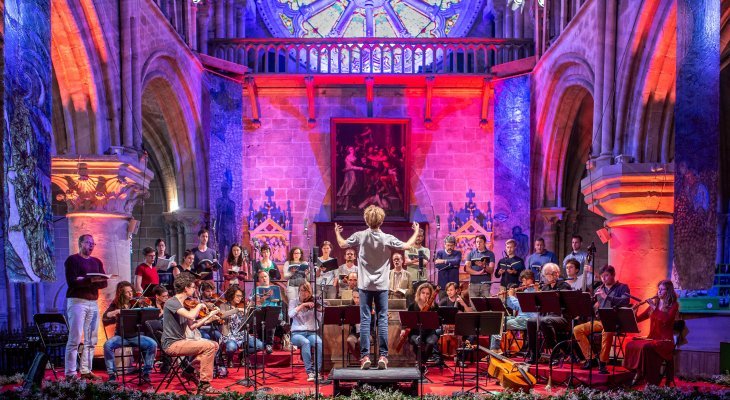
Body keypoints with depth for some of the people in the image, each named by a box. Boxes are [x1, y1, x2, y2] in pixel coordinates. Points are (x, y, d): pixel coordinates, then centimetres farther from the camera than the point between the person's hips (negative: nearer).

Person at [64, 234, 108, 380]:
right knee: (75, 339, -8)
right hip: (77, 301, -6)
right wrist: (90, 280, -22)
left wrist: (91, 281, -9)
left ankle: (86, 370, 10)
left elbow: (104, 283, 9)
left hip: (93, 303, 6)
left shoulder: (97, 262, 18)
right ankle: (70, 373, -6)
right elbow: (71, 282, -11)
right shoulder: (72, 260, 1)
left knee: (91, 340, 4)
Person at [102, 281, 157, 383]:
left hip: (135, 336, 0)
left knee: (153, 344, -25)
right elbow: (105, 318, -8)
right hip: (120, 336, 0)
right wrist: (116, 312, -22)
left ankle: (146, 373, -13)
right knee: (108, 345, -31)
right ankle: (112, 375, -18)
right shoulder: (116, 305, 3)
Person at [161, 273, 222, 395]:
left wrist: (209, 316, 12)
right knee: (209, 346, -20)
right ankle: (204, 385, -16)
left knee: (215, 345, 6)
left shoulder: (184, 304, 14)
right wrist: (199, 305, -13)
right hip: (172, 344, -9)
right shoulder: (171, 302, -15)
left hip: (181, 341, 9)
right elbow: (191, 316, -32)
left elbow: (192, 326, 13)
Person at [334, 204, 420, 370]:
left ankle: (365, 356, 1)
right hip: (381, 286, 0)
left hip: (365, 285, 0)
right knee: (382, 320, 4)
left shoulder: (360, 236, -6)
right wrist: (416, 232, 22)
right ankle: (383, 356, 3)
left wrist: (337, 232, 31)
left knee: (365, 320, 2)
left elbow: (342, 244, 10)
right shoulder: (387, 239, -7)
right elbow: (406, 246, 5)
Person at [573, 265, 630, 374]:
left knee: (606, 332, -39)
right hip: (599, 321, 6)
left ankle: (602, 363, -28)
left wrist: (607, 296, -25)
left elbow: (625, 301, -17)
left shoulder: (622, 287, 3)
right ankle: (591, 359, -8)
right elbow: (594, 305, 24)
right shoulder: (599, 289, 20)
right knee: (577, 329, -11)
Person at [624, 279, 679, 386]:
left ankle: (652, 380, -22)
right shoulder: (654, 304, 15)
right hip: (652, 338, 5)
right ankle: (639, 372, -11)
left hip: (666, 341, -5)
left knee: (646, 347, -34)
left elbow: (666, 320, -18)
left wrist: (655, 308, -17)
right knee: (630, 345, -22)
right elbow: (638, 319, 13)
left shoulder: (673, 305, 2)